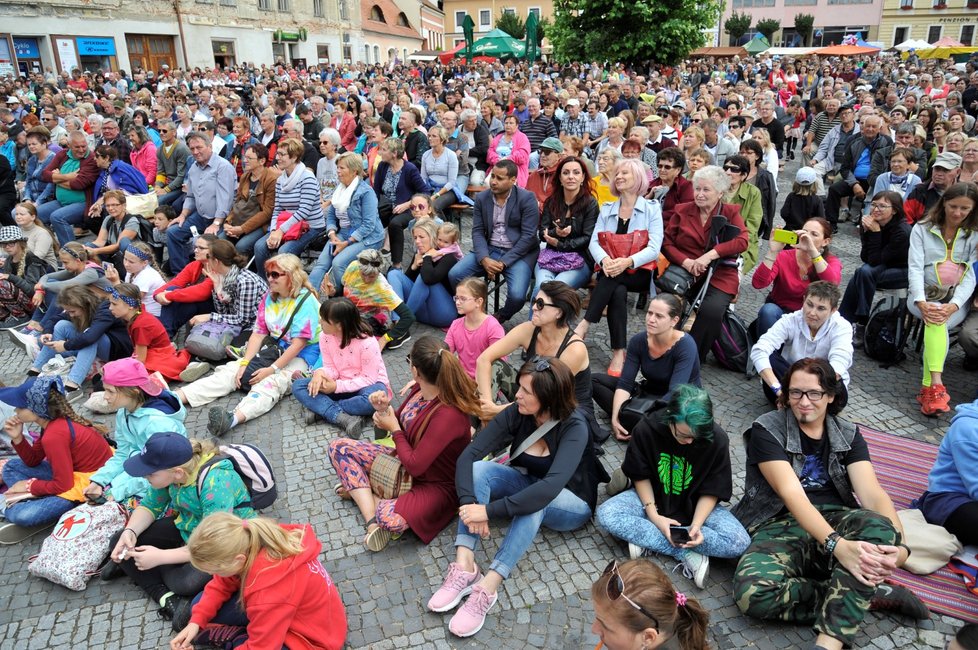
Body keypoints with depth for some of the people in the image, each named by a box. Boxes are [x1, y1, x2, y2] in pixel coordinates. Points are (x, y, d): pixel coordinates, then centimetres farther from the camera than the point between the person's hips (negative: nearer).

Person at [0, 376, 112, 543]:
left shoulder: (54, 435, -27)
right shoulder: (53, 422, 0)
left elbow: (63, 485, -22)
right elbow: (33, 461, 12)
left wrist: (30, 486, -7)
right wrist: (17, 438, -3)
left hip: (90, 483, -10)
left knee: (21, 515, -25)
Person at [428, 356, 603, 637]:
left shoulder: (574, 426, -28)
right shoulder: (517, 413, -17)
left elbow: (550, 487, -42)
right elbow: (468, 455, -23)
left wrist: (490, 510, -45)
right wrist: (469, 503, -40)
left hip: (571, 504, -4)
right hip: (528, 486, 5)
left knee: (535, 500, -39)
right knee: (479, 469, -24)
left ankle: (486, 589, -40)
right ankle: (464, 566, -32)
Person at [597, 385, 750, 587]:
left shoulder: (717, 440, -21)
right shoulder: (646, 429, -21)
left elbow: (711, 491, -11)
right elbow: (640, 476, -8)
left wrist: (696, 524, -26)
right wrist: (653, 515, -21)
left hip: (695, 506, 0)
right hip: (653, 497, 0)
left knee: (739, 542, -27)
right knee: (606, 514, -27)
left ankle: (647, 538, -21)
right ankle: (688, 555, -25)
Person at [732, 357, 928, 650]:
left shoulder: (848, 434, 8)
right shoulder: (767, 429, -5)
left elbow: (872, 492, -7)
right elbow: (791, 493, -18)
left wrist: (898, 544, -27)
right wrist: (837, 545, -33)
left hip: (835, 520, 3)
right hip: (781, 526, -3)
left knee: (879, 526, -34)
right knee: (752, 592, -34)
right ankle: (868, 595, -17)